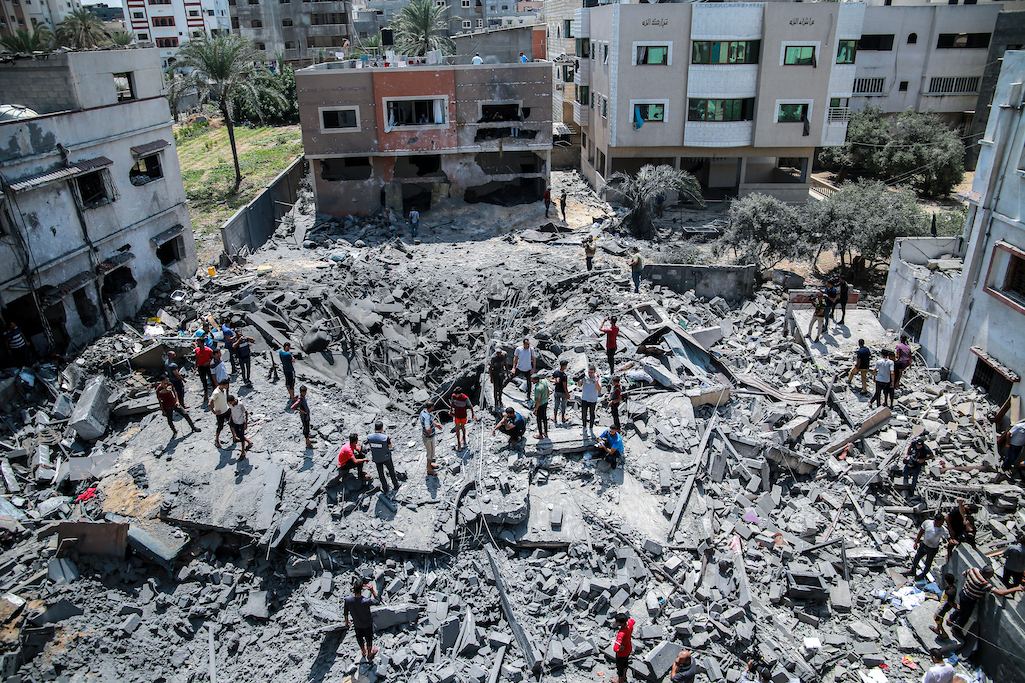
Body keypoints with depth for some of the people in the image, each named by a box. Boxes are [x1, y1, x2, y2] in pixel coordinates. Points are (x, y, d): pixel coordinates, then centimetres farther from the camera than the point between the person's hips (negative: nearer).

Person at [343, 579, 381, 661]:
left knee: (359, 637, 30)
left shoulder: (347, 600, -30)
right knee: (369, 638, 26)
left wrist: (346, 621, 8)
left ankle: (363, 651, 56)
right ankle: (369, 653, 50)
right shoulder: (366, 601, -39)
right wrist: (372, 590, -23)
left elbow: (346, 612, -10)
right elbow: (378, 601, -19)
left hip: (356, 624, 2)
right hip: (367, 623, -2)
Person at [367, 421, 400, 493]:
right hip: (386, 458, -2)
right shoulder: (386, 437, -29)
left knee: (380, 473, 21)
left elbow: (369, 446, 0)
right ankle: (396, 486, 39)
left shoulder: (369, 437, -19)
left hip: (376, 459, 2)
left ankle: (385, 488, 35)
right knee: (391, 471, 22)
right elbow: (390, 446, -12)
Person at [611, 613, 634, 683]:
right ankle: (624, 676, 59)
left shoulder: (621, 634, -46)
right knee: (625, 663, 33)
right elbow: (633, 620, 2)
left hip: (622, 653, -6)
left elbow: (615, 649, -52)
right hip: (629, 649, 6)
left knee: (620, 666, 24)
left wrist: (619, 648, -29)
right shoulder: (630, 622, -26)